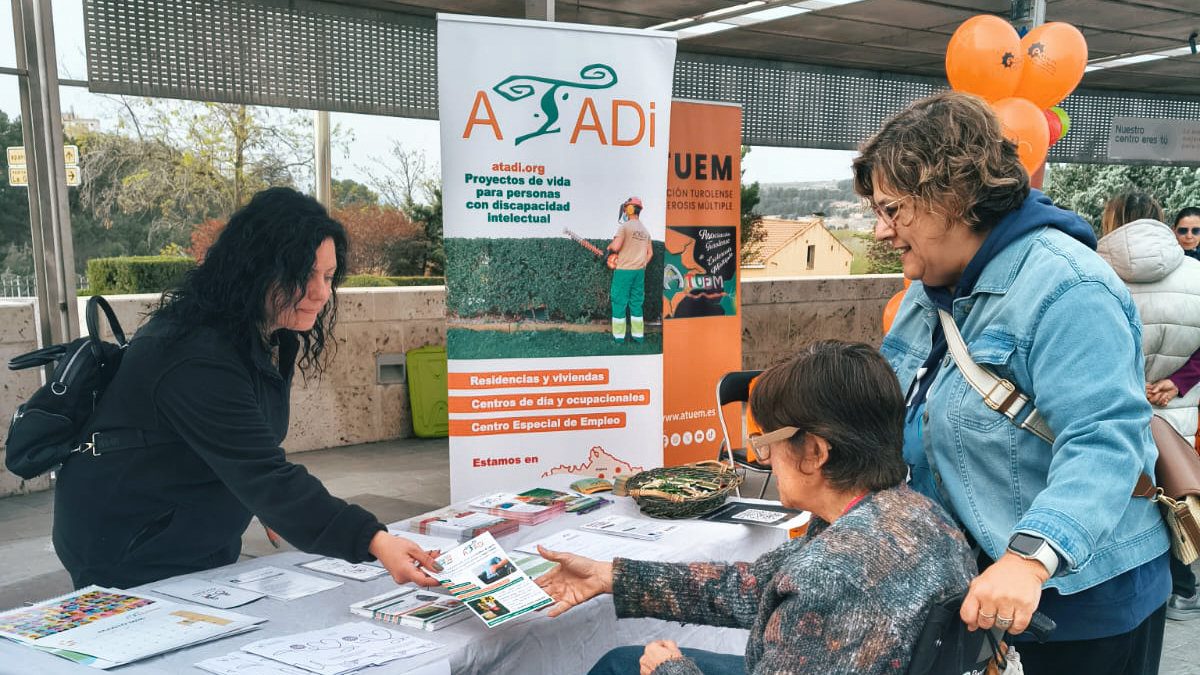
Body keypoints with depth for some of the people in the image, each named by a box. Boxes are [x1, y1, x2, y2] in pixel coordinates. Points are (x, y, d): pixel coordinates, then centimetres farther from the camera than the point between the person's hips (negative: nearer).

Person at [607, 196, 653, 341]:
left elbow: (616, 247, -20)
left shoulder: (625, 226, -10)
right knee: (636, 303, 12)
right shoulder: (645, 230, 12)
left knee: (619, 302, 0)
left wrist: (609, 247, 1)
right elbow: (650, 253, 15)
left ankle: (619, 335, 0)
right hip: (640, 272, 6)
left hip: (624, 271, -6)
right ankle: (638, 334, 12)